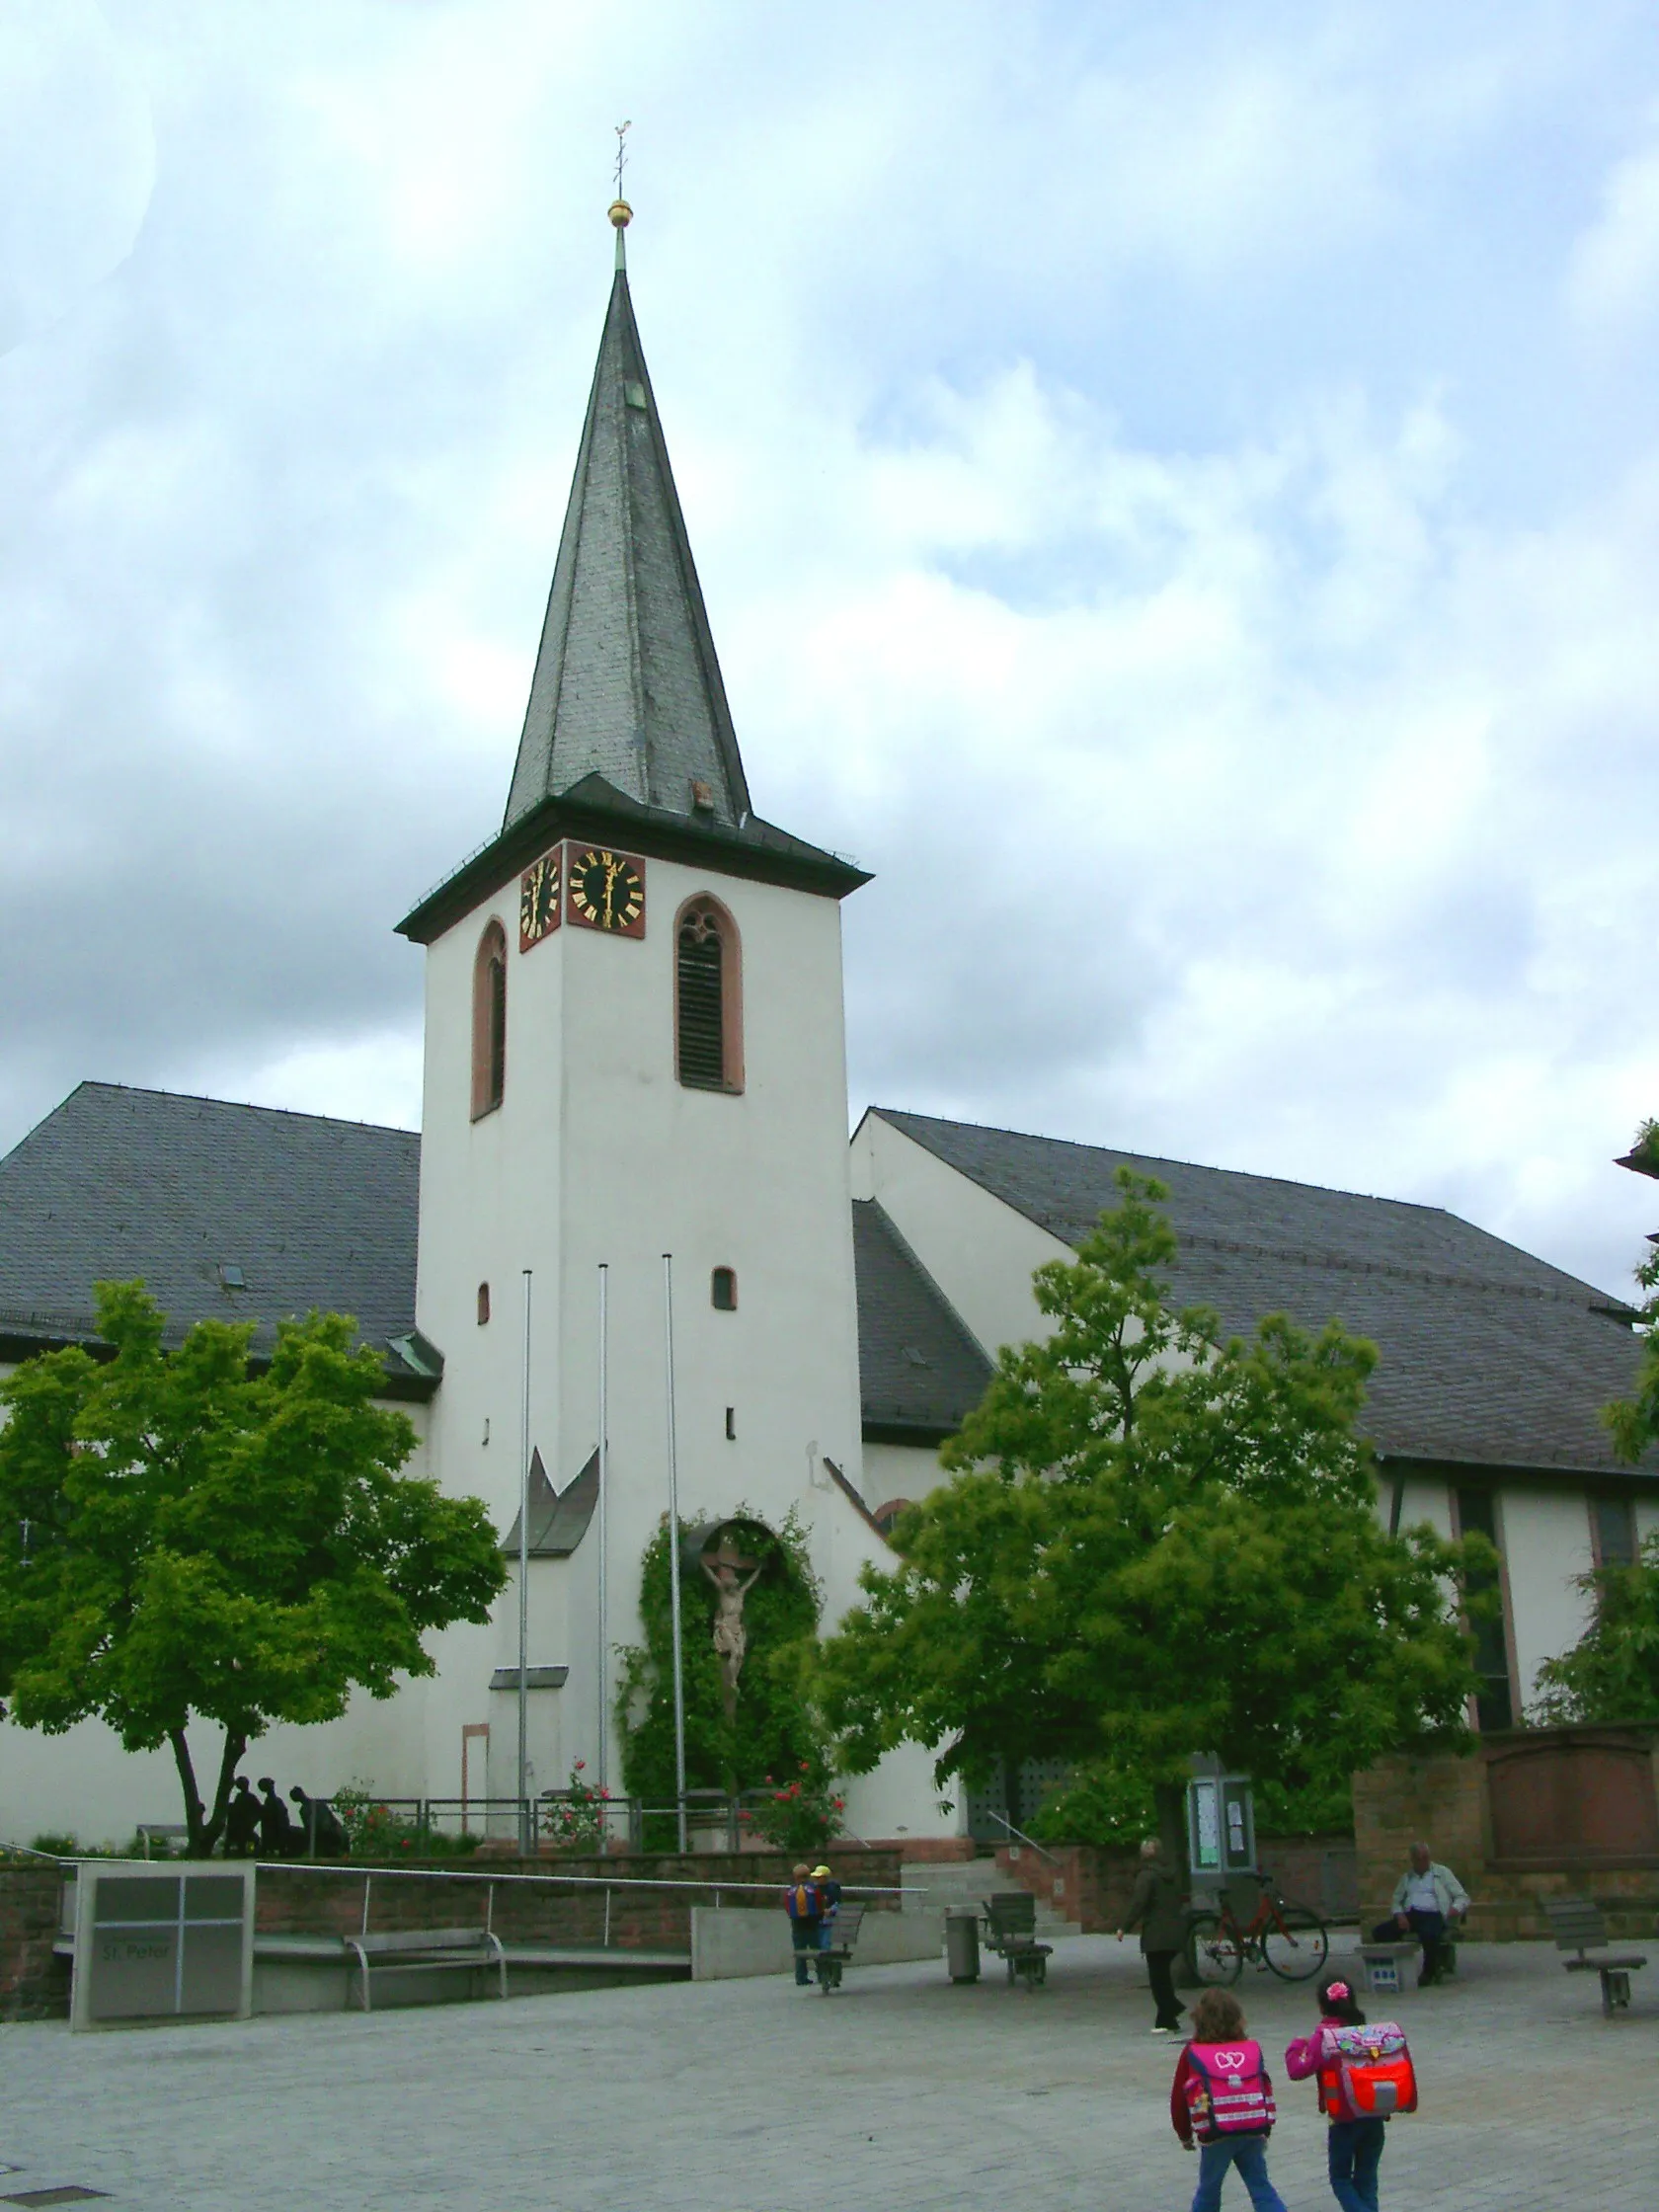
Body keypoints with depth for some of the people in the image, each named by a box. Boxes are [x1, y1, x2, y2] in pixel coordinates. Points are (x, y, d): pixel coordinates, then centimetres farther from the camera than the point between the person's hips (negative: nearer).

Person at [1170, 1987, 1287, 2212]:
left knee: (1208, 2191, 14)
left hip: (1216, 2135, -3)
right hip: (1254, 2132, 3)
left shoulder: (1192, 2054, -2)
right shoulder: (1253, 2049, 8)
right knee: (1261, 2187, 11)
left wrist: (1184, 2135, 16)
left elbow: (1178, 2099, 2)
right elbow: (1267, 2092, 12)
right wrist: (1265, 2130, 23)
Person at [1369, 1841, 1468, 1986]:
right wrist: (1399, 1914, -2)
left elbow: (1463, 1897, 11)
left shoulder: (1442, 1872, 17)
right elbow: (1396, 1901, 22)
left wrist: (1456, 1908, -13)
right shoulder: (1406, 1877, 27)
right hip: (1409, 1916, 4)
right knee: (1379, 1932, -24)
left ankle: (1428, 1973, -16)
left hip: (1433, 1915, -4)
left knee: (1429, 1934, -40)